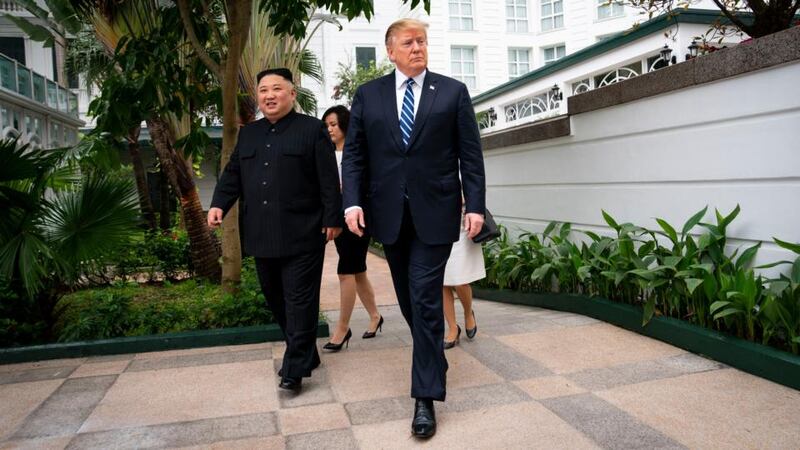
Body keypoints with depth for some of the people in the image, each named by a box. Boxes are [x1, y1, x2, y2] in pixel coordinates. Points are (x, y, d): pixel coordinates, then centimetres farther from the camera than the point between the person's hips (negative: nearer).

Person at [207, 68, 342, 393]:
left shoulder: (312, 129, -1)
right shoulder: (248, 134, 17)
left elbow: (329, 180, -5)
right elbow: (232, 174, 17)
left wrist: (333, 219, -10)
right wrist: (219, 205, 1)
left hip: (301, 236, -6)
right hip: (262, 237, 7)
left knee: (300, 301, -3)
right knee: (276, 300, 13)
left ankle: (295, 368, 6)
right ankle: (305, 354, 28)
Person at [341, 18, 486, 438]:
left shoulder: (453, 91, 4)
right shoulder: (367, 94, 8)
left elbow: (470, 154, 1)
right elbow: (354, 154, 4)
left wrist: (476, 205, -5)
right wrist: (352, 201, -9)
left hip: (435, 212, -3)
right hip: (389, 213, 3)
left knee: (426, 299, -6)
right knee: (409, 298, 14)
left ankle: (426, 396, 0)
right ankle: (433, 358, 38)